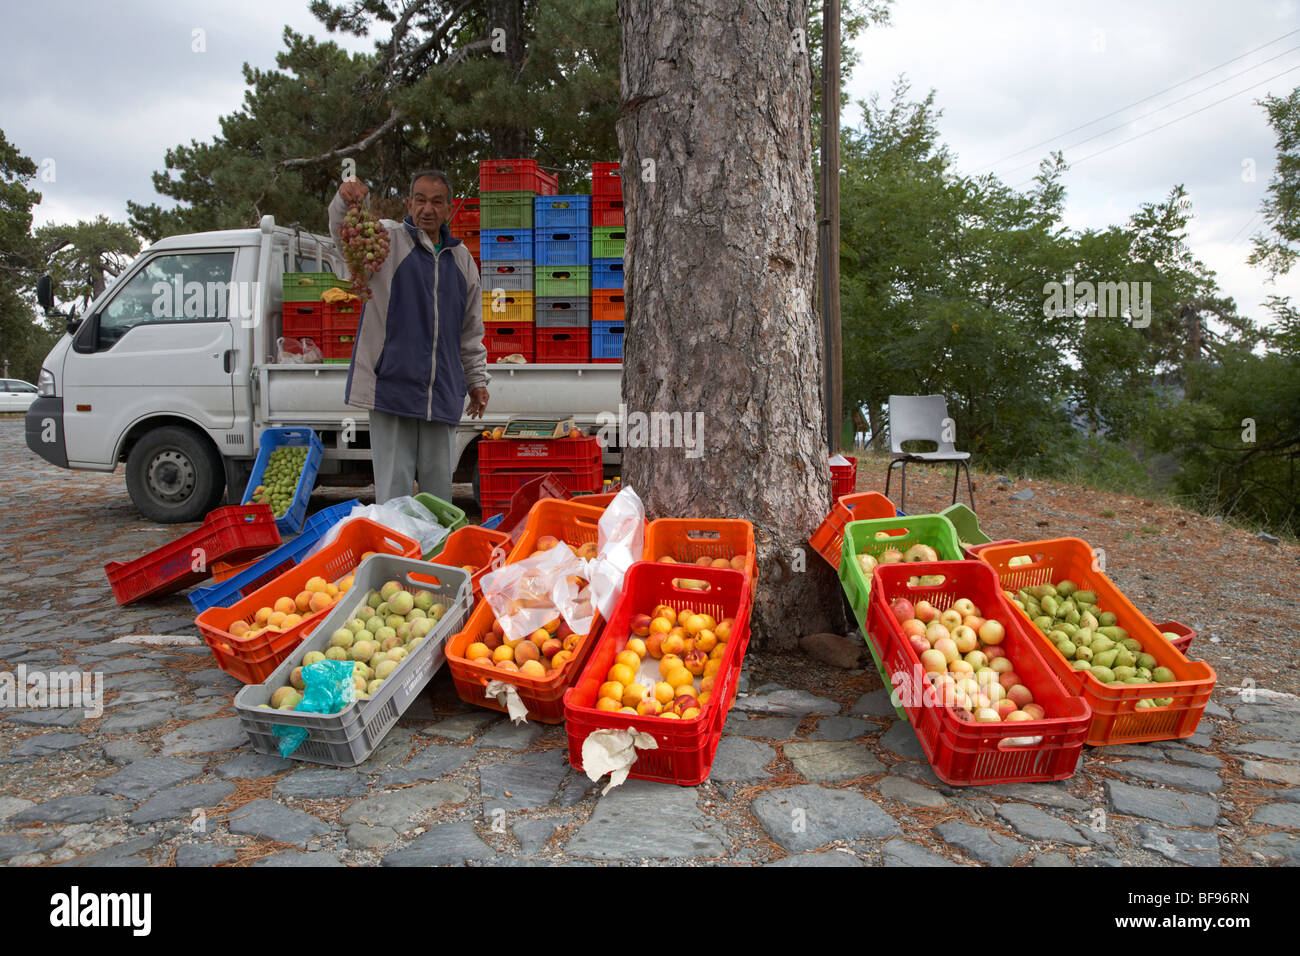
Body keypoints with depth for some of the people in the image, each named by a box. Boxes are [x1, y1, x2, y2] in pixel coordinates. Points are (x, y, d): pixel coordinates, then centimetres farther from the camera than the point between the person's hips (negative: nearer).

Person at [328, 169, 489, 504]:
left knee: (438, 486, 11)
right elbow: (346, 235, -21)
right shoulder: (388, 239, 2)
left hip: (442, 394, 4)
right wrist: (346, 201, -42)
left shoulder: (461, 258, 14)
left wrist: (477, 379, 21)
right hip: (391, 386, -4)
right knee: (394, 488, -3)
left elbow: (471, 330, 21)